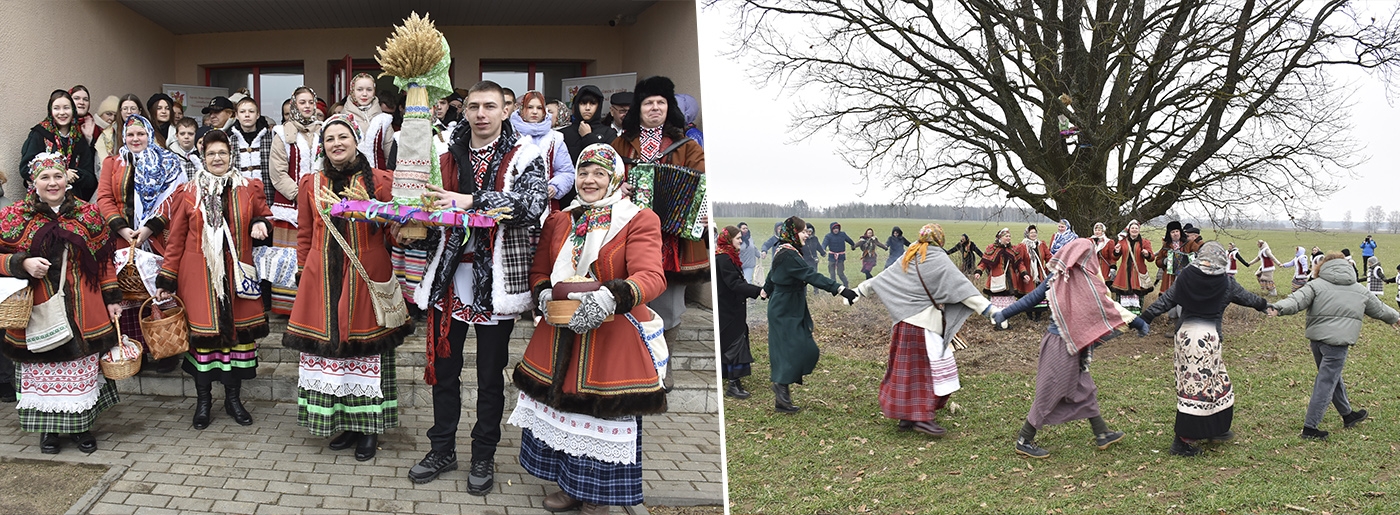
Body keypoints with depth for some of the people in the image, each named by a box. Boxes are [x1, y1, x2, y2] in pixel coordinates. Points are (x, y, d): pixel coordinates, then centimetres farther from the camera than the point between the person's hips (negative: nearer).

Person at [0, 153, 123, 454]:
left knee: (82, 370, 8)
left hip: (82, 310, 1)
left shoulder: (87, 214, 5)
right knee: (42, 370, 6)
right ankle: (48, 427, 23)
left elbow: (104, 260, 9)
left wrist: (112, 298, 7)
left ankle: (81, 424, 23)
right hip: (38, 313, -1)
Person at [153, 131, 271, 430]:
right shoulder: (188, 193, 2)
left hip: (236, 273, 2)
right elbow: (176, 239, 2)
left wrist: (260, 225, -6)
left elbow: (264, 216, 19)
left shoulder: (249, 190, 6)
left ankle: (233, 398, 19)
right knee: (203, 332, 2)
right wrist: (166, 279, 1)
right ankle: (203, 401, 16)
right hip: (198, 274, -2)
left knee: (237, 329, 4)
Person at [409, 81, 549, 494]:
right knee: (444, 367, 12)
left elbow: (531, 205, -20)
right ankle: (443, 450, 28)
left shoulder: (524, 156, -3)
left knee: (490, 374, 8)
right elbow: (432, 205, 16)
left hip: (496, 278, -3)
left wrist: (471, 202, -25)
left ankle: (484, 457, 23)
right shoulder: (449, 154, 8)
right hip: (450, 275, 4)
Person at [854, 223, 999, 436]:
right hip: (926, 323, -7)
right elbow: (962, 287, -14)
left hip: (904, 322, 7)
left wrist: (859, 290, 33)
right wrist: (989, 309, -16)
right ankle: (923, 417, -7)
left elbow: (883, 278, 20)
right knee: (933, 367, -3)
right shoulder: (939, 261, -8)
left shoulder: (908, 257, 11)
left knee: (907, 368, 12)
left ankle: (906, 415, 18)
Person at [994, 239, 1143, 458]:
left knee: (1084, 388, 19)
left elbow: (1031, 298, 2)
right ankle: (1024, 442, 9)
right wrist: (1138, 322, -2)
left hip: (1055, 339, 8)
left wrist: (1004, 314, 9)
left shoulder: (1056, 277, 1)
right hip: (1065, 346, -8)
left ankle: (1102, 434, 31)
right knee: (1050, 393, 2)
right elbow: (1109, 308, -12)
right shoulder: (1084, 282, -17)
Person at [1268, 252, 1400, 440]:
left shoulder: (1316, 285, 4)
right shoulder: (1360, 290, 13)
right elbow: (1379, 310, 29)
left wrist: (1278, 308, -27)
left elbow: (1297, 300, -15)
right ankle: (1310, 427, -3)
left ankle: (1347, 414, 38)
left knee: (1333, 378, 20)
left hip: (1316, 340, 2)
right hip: (1337, 343, -2)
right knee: (1326, 382, -1)